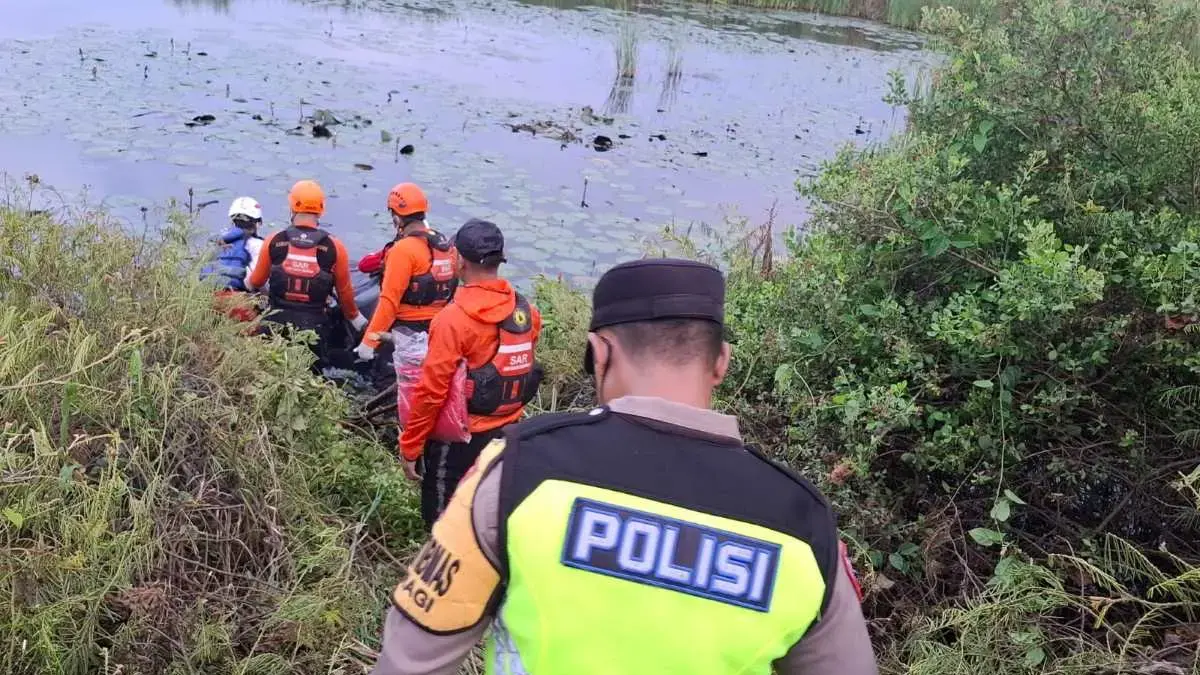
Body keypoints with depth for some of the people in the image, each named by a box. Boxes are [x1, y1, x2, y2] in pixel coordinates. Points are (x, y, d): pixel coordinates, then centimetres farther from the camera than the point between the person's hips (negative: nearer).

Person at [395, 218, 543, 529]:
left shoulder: (454, 318, -21)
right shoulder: (526, 311, -2)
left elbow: (431, 391, -19)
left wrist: (410, 446, -10)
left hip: (459, 439, -6)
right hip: (507, 433, 6)